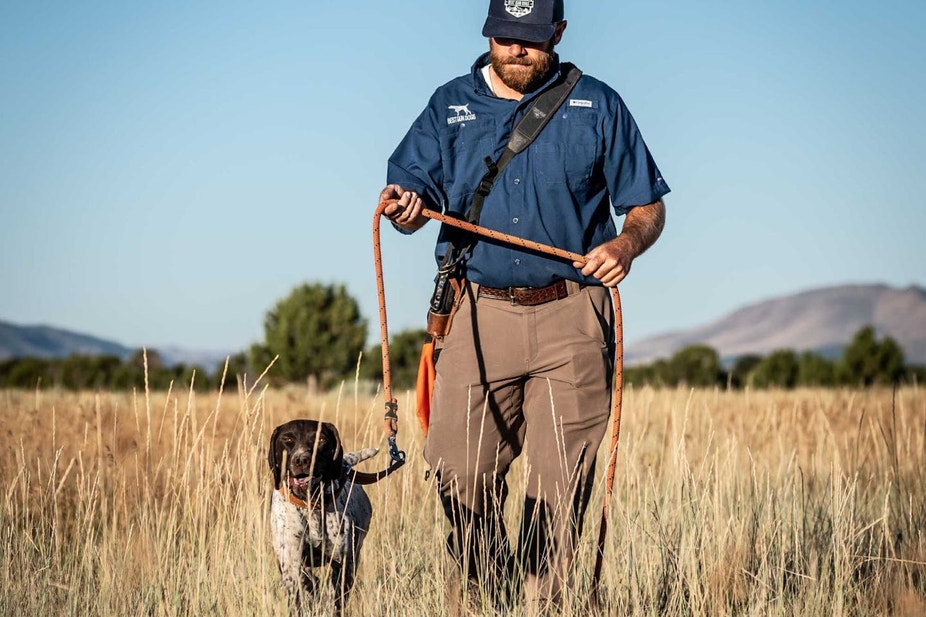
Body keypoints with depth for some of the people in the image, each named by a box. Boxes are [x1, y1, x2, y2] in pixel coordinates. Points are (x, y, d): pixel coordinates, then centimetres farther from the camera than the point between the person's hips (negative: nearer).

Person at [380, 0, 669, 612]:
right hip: (478, 315, 1)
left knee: (560, 482, -4)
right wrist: (404, 206, -21)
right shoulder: (451, 105, 13)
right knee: (461, 472, -5)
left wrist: (626, 245, -11)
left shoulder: (597, 106, 9)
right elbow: (415, 184, 3)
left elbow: (648, 206, 11)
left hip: (571, 319, -1)